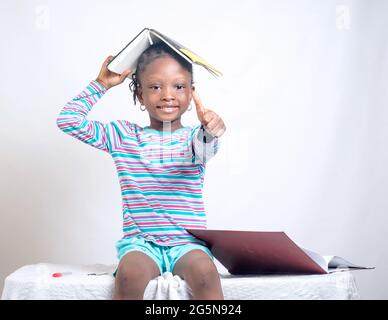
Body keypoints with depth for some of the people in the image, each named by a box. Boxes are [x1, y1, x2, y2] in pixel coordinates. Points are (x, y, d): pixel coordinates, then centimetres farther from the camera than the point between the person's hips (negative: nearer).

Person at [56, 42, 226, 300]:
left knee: (205, 272, -32)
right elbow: (69, 121, 6)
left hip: (188, 242, 0)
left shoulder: (193, 137, 5)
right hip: (140, 242, 1)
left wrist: (210, 130, -43)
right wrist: (101, 85, 6)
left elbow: (203, 148, -20)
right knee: (130, 275, -32)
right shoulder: (122, 136, 10)